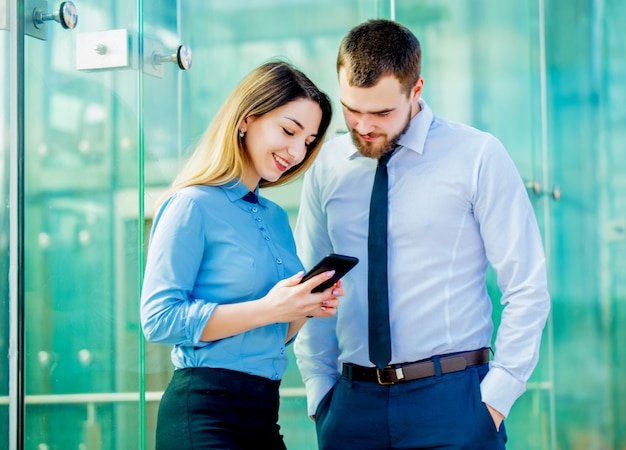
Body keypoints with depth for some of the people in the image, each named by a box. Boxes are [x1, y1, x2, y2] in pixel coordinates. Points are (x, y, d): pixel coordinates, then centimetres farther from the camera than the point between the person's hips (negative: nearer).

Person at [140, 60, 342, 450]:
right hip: (204, 413, -8)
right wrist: (267, 309, -20)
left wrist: (308, 307, 0)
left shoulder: (276, 217, 14)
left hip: (263, 411, 8)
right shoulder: (193, 205, -9)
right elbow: (159, 319, -17)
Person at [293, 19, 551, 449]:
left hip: (451, 397, -3)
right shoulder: (328, 167, 5)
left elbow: (527, 291, -4)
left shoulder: (477, 156, -5)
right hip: (353, 402, 3)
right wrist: (321, 391, 4)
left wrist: (496, 398, -8)